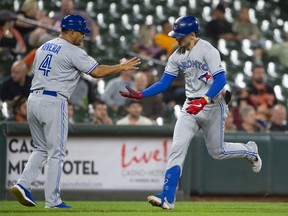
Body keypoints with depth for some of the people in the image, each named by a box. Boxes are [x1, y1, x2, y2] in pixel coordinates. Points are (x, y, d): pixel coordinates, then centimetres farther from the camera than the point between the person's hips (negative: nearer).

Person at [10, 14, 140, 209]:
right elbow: (97, 72, -12)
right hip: (54, 102, -7)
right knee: (56, 153, 0)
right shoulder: (73, 52, -7)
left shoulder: (43, 48, 17)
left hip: (33, 99, 8)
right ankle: (52, 200, 0)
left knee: (41, 149, 18)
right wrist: (122, 67, -2)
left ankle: (23, 184, 1)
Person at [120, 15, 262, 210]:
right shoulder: (177, 56, 3)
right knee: (177, 149, -8)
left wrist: (203, 101, -35)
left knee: (217, 152, 6)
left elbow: (220, 80, -23)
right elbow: (163, 84, 5)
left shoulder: (208, 51, -16)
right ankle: (167, 198, -11)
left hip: (212, 105, -5)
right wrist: (140, 95, -9)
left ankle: (249, 150, 37)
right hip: (191, 106, 5)